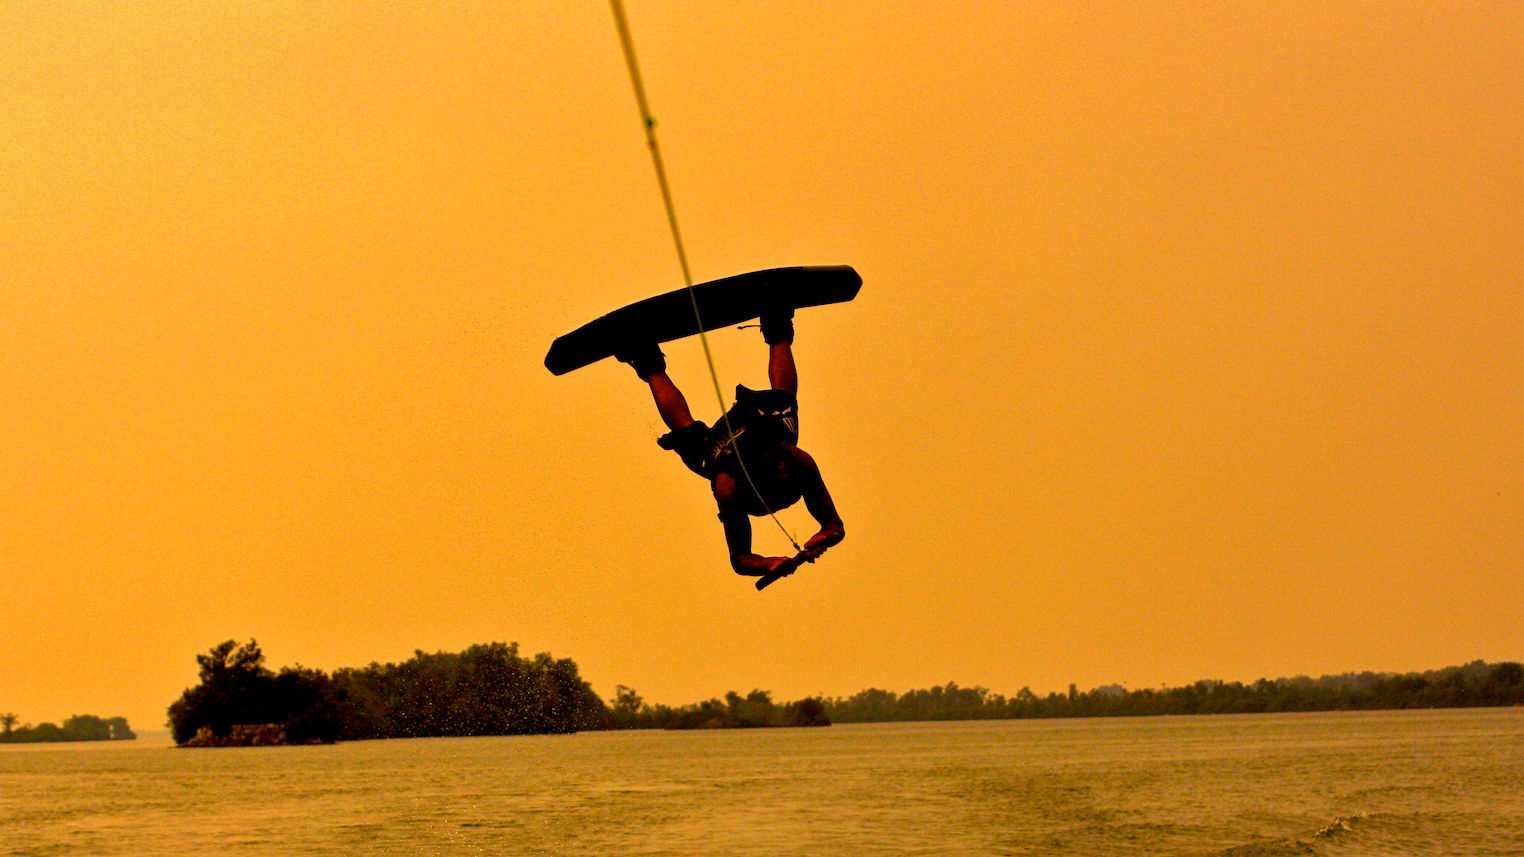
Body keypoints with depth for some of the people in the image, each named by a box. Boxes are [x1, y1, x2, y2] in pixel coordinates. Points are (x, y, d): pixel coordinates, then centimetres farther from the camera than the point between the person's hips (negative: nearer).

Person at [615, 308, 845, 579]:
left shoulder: (800, 462, -44)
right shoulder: (730, 490, -49)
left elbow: (835, 525, -39)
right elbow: (739, 559, -44)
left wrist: (824, 537, -62)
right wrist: (767, 565, -66)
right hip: (712, 445, -1)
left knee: (783, 396, 28)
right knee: (685, 429, 27)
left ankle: (778, 334, 51)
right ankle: (651, 367, 49)